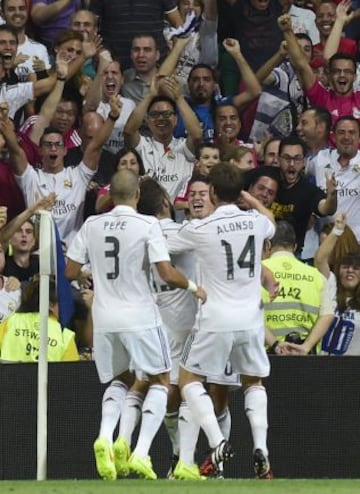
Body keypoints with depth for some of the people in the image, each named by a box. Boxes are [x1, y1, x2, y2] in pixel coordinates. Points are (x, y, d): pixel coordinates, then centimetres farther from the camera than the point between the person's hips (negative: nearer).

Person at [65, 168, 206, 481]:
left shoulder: (92, 225, 2)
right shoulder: (147, 225, -10)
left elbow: (71, 271, 7)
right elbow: (167, 274, -15)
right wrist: (193, 287, 3)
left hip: (104, 320, 4)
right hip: (140, 317, -4)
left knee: (118, 382, 22)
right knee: (160, 381, 10)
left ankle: (105, 438, -6)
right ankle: (141, 452, -7)